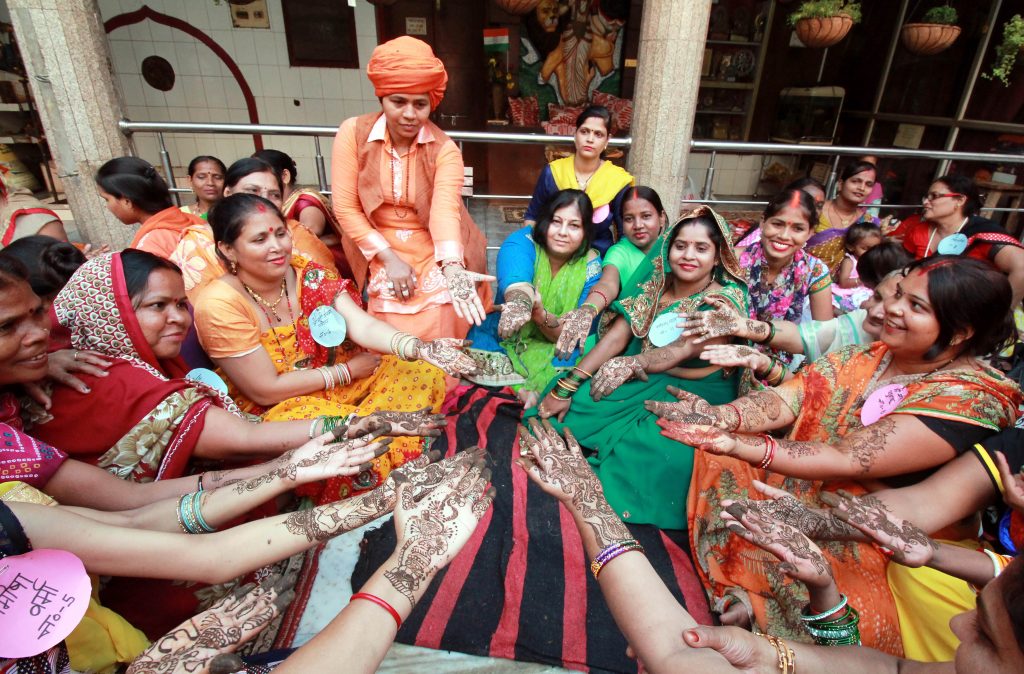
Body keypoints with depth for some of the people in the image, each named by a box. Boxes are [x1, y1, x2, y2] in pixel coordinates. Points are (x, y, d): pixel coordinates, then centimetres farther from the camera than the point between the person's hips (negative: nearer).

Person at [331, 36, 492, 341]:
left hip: (436, 252, 0)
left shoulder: (444, 150, -12)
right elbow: (345, 207, -9)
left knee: (440, 321, -20)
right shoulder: (353, 133, -10)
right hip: (380, 251, 0)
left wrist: (452, 268, -47)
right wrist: (388, 258, -17)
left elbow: (445, 210, -28)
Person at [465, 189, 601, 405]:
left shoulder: (591, 267, -10)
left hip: (554, 351, 1)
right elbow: (515, 280, -39)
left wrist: (540, 315, -36)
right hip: (505, 338, 0)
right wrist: (521, 302, -64)